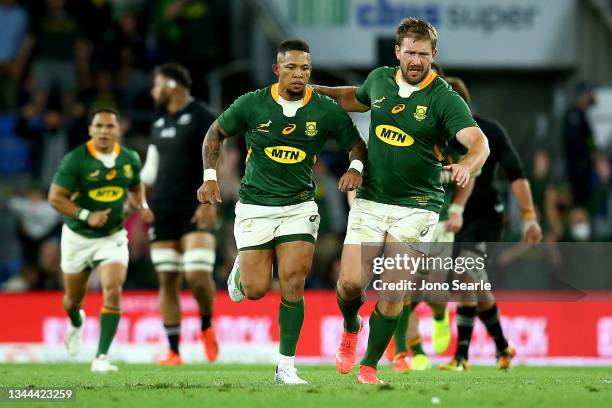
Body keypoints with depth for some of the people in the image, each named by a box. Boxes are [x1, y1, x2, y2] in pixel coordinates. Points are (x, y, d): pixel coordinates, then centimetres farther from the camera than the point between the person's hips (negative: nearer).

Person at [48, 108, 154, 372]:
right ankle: (76, 324, 54)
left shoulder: (130, 159, -2)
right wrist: (87, 216, -27)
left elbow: (135, 188, 18)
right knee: (74, 298, 16)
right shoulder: (75, 159, -16)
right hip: (78, 237, -1)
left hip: (112, 237, 1)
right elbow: (55, 198, -16)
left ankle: (101, 357, -18)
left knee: (113, 292, -20)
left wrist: (141, 207, -2)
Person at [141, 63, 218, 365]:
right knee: (167, 281, 2)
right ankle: (173, 351, 5)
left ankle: (207, 326, 9)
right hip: (163, 212, 7)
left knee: (197, 275, -19)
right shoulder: (159, 124, 17)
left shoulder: (201, 117, -4)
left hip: (195, 211, -7)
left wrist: (209, 202, -20)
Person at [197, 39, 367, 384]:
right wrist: (210, 177, -1)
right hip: (255, 206, 0)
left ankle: (286, 366, -3)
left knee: (293, 283, -13)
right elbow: (216, 133, 7)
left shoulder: (327, 110, -7)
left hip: (300, 206, 0)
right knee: (256, 290, -4)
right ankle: (241, 269, 35)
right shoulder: (252, 104, -8)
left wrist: (355, 167, -18)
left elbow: (357, 145, 4)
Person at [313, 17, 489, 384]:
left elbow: (479, 143, -23)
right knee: (351, 282, -7)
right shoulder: (380, 80, 4)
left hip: (417, 207, -3)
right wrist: (319, 91, 21)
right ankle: (351, 327, 27)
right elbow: (358, 98, 30)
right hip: (371, 200, 3)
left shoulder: (444, 99, -11)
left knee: (391, 294, -6)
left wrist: (466, 166, -43)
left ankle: (370, 365, 13)